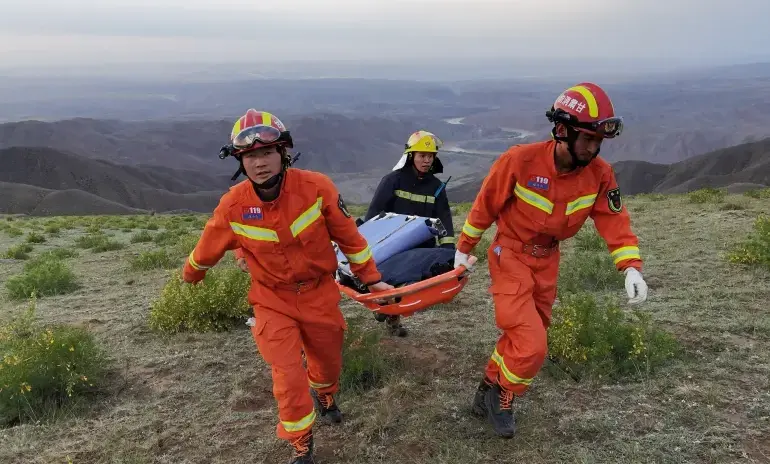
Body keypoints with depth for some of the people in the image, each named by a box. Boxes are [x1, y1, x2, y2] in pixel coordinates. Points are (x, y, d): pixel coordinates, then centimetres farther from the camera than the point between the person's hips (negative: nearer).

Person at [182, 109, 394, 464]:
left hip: (319, 294, 1)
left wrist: (371, 278, -1)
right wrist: (190, 275, 20)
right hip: (273, 301, -1)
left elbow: (349, 236, -9)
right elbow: (208, 249, 2)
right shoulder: (233, 206, -18)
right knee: (289, 380, -5)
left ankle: (324, 396, 57)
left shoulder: (316, 187, -21)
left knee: (329, 362, 20)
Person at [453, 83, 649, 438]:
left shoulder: (599, 174, -12)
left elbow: (614, 220, -8)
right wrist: (464, 249, -1)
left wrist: (631, 267, -23)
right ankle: (501, 397, 15)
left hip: (547, 261, 6)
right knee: (531, 346, -12)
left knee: (521, 337, 16)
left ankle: (489, 391, 38)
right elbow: (485, 205, -12)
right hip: (510, 257, -5)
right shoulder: (520, 161, -25)